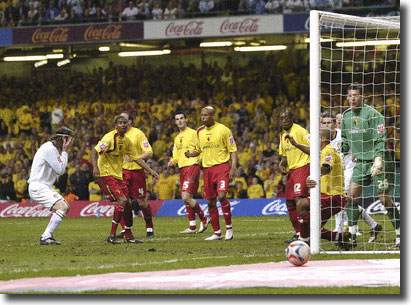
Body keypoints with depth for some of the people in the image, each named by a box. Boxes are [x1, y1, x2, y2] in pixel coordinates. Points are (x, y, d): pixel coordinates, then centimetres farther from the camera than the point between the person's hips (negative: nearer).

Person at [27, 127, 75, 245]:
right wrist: (64, 151, -9)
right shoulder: (50, 149, -17)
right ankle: (46, 237, -23)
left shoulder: (54, 148, 15)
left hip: (45, 186, 11)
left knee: (66, 207, 13)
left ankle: (46, 236, 11)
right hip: (38, 187, -11)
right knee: (62, 207, -23)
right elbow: (60, 170, -16)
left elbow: (60, 170, 18)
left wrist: (63, 152, 8)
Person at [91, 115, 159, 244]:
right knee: (122, 200, -20)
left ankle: (128, 236, 21)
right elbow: (94, 150, -23)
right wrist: (95, 167, -38)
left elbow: (136, 158, 18)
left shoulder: (126, 141, 10)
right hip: (106, 174, -8)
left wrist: (150, 171, 13)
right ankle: (112, 235, -17)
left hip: (118, 175, 8)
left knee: (127, 204, 8)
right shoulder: (110, 137, -15)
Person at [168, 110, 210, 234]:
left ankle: (203, 219, -2)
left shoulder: (193, 133, -3)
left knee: (186, 197, -17)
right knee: (186, 198, 6)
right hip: (182, 168, 8)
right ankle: (192, 227, 10)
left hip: (192, 166, -8)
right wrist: (172, 161, 5)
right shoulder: (177, 138, 20)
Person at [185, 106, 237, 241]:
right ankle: (217, 233, 13)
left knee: (222, 195, -22)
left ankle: (229, 228, -8)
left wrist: (233, 167, -13)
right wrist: (190, 154, 0)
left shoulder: (223, 130, -5)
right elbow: (198, 150, 22)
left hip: (222, 166, -6)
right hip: (207, 168, 6)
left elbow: (232, 150, -3)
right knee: (210, 202, 4)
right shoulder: (200, 132, 11)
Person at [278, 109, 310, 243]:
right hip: (291, 170, 9)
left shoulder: (299, 131, -8)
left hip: (302, 167, -9)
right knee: (289, 203, 6)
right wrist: (282, 164, 7)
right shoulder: (283, 135, 18)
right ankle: (298, 233, 15)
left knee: (299, 199, -21)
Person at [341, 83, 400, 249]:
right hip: (360, 162, 6)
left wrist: (378, 160, -25)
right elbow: (345, 140, 22)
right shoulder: (346, 116, 7)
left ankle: (400, 235, 3)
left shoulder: (372, 114, -14)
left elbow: (380, 140, -18)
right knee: (351, 196, -5)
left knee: (384, 198, -8)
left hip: (378, 160, -6)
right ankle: (352, 236, 0)